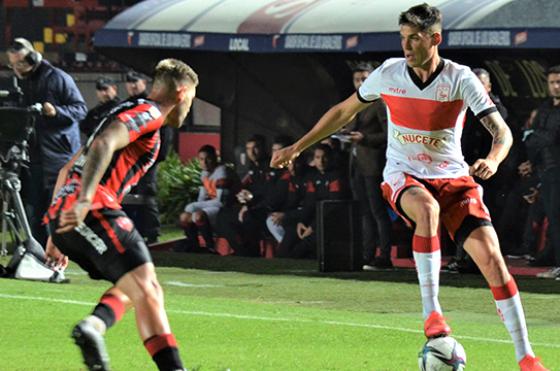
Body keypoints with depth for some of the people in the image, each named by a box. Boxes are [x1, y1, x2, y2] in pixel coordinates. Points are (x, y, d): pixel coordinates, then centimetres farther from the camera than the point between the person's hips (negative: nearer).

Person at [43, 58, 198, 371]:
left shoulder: (126, 113, 31)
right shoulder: (148, 113, 1)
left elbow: (68, 169, 35)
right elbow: (104, 144, -18)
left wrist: (57, 234, 36)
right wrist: (84, 201, -29)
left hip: (62, 215, 9)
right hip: (92, 212, -9)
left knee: (132, 286, 18)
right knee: (147, 290, -18)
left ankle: (93, 326, -9)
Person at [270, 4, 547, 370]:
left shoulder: (460, 78, -11)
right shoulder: (389, 73, -5)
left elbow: (502, 131, -17)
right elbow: (345, 110, 11)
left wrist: (493, 160, -40)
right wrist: (298, 147, 12)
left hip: (454, 177, 0)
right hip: (404, 176, 0)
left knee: (491, 255, -15)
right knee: (427, 209, -38)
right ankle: (431, 311, -35)